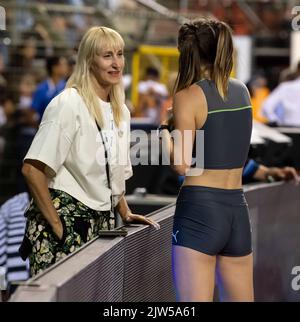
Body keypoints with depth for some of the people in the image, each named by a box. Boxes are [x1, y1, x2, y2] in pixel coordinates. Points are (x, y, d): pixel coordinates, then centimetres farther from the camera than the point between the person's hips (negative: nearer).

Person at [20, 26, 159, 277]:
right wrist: (56, 224, -17)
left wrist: (125, 214, 13)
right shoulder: (68, 103, -11)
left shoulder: (121, 112, 13)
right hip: (64, 216, -7)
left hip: (101, 223, 7)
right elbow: (32, 169, -17)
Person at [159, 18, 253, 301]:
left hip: (199, 209, -7)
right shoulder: (241, 91, 11)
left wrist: (163, 129, 4)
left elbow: (181, 165, -12)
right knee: (241, 299, 16)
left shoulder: (187, 96, -9)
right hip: (237, 210, 7)